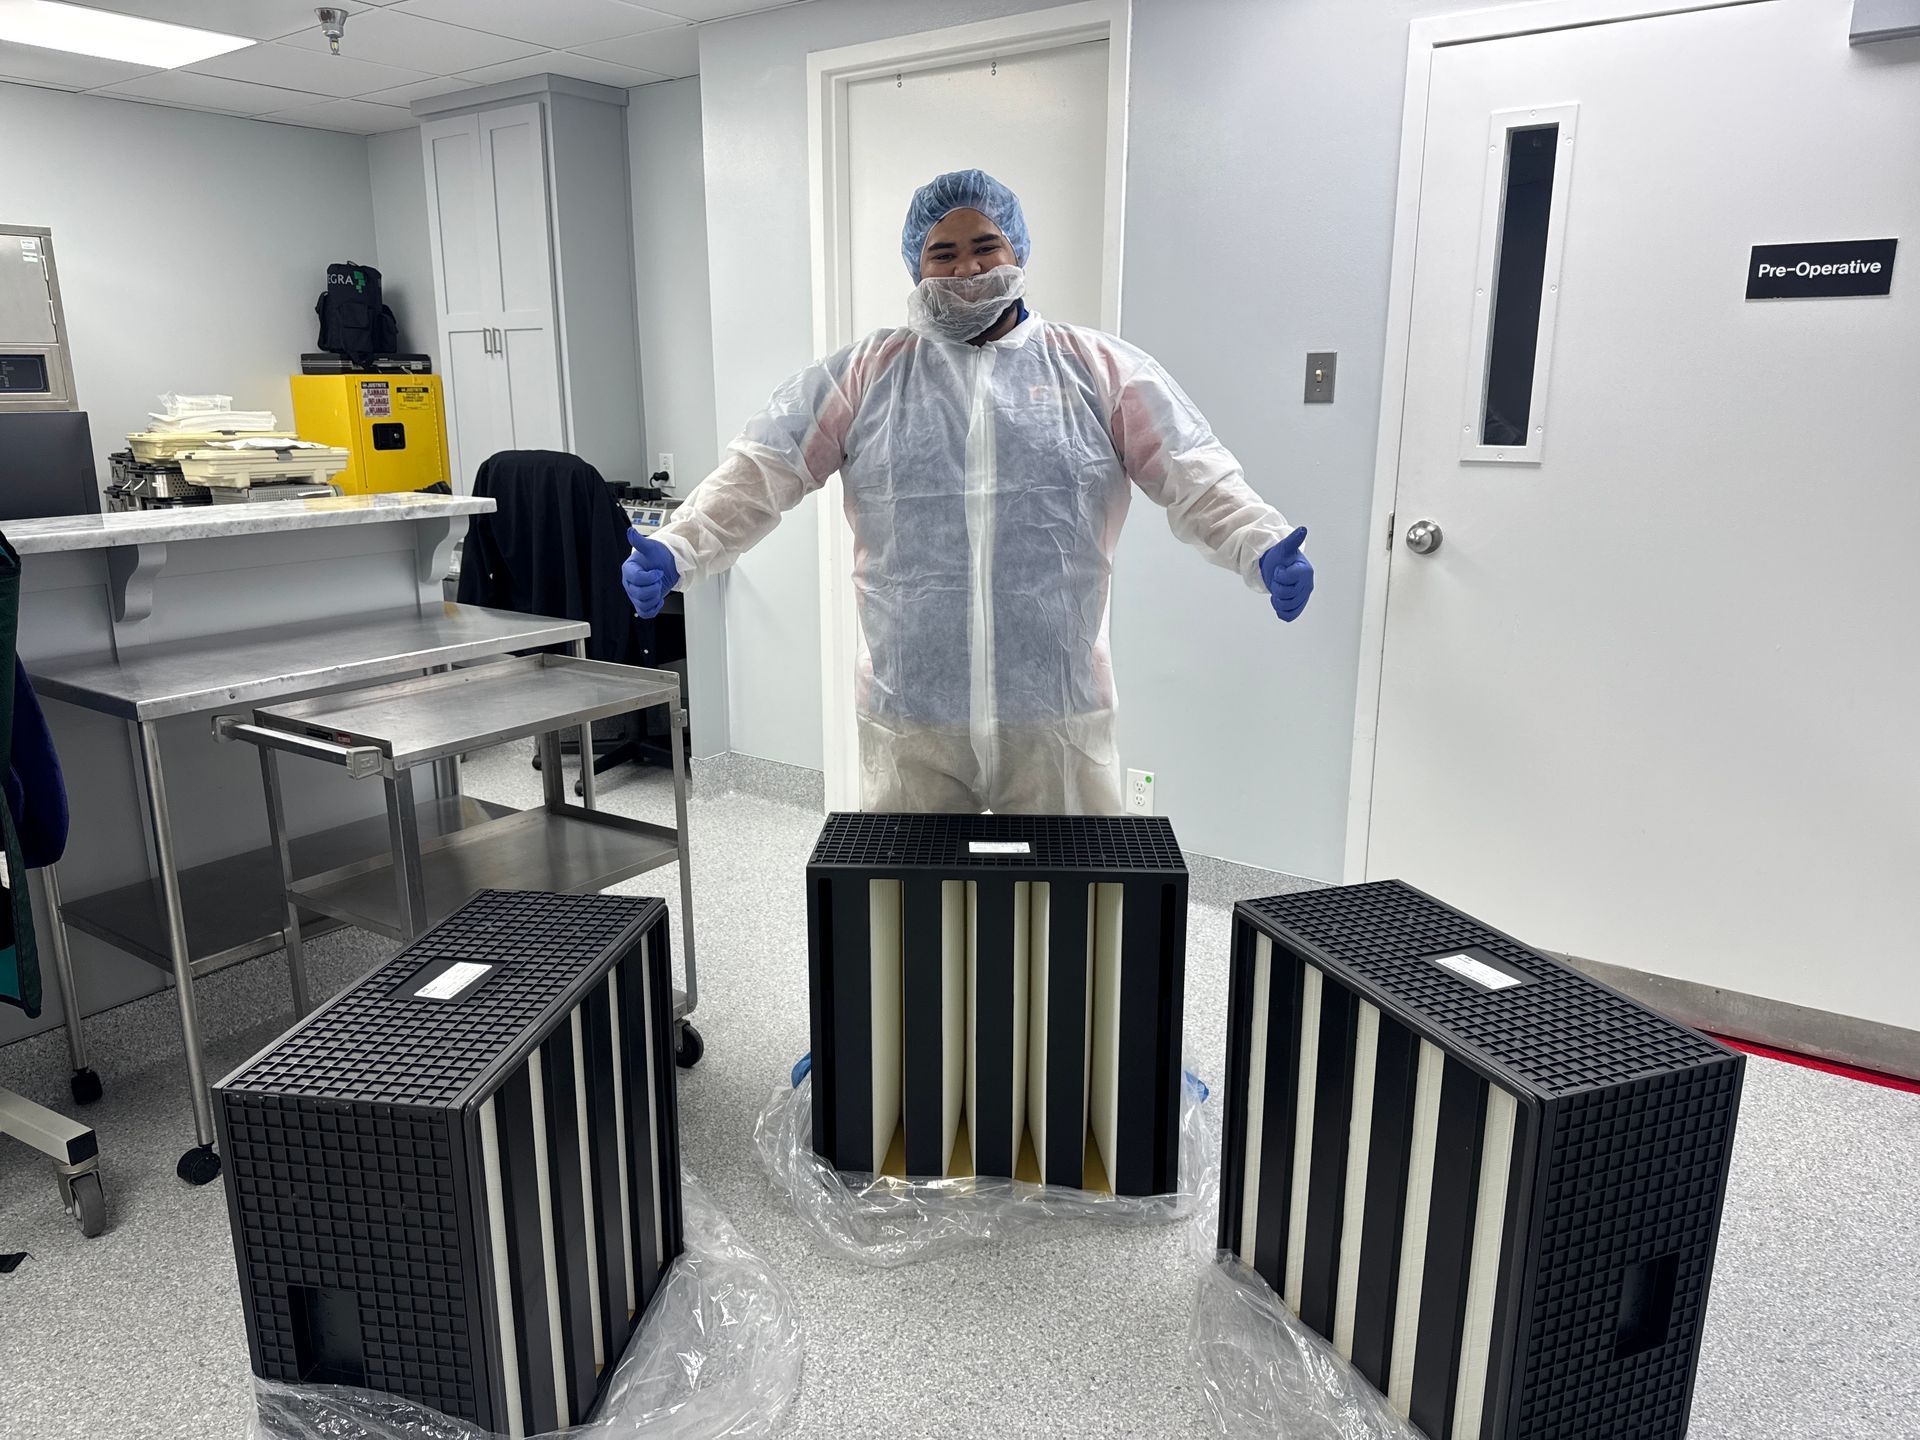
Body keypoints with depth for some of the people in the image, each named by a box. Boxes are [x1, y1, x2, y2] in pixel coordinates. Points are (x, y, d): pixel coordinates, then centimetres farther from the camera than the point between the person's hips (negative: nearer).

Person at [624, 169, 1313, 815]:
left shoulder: (1101, 369, 6)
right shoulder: (863, 374, 7)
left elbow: (1197, 477, 1)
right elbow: (758, 472, 1)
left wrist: (1265, 549, -17)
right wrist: (675, 552, -13)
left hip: (1058, 716, 0)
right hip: (908, 720, 1)